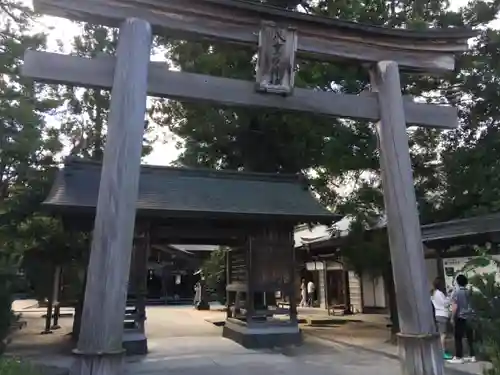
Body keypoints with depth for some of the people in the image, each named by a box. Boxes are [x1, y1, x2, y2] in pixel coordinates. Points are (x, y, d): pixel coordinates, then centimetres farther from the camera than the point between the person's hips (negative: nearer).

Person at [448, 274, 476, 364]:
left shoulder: (456, 292, -11)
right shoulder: (468, 292, 7)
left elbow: (455, 307, -15)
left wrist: (452, 318, -7)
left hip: (460, 317, -6)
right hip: (469, 317, 6)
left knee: (458, 338, 0)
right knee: (470, 337, 13)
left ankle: (459, 357, 2)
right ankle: (472, 356, 19)